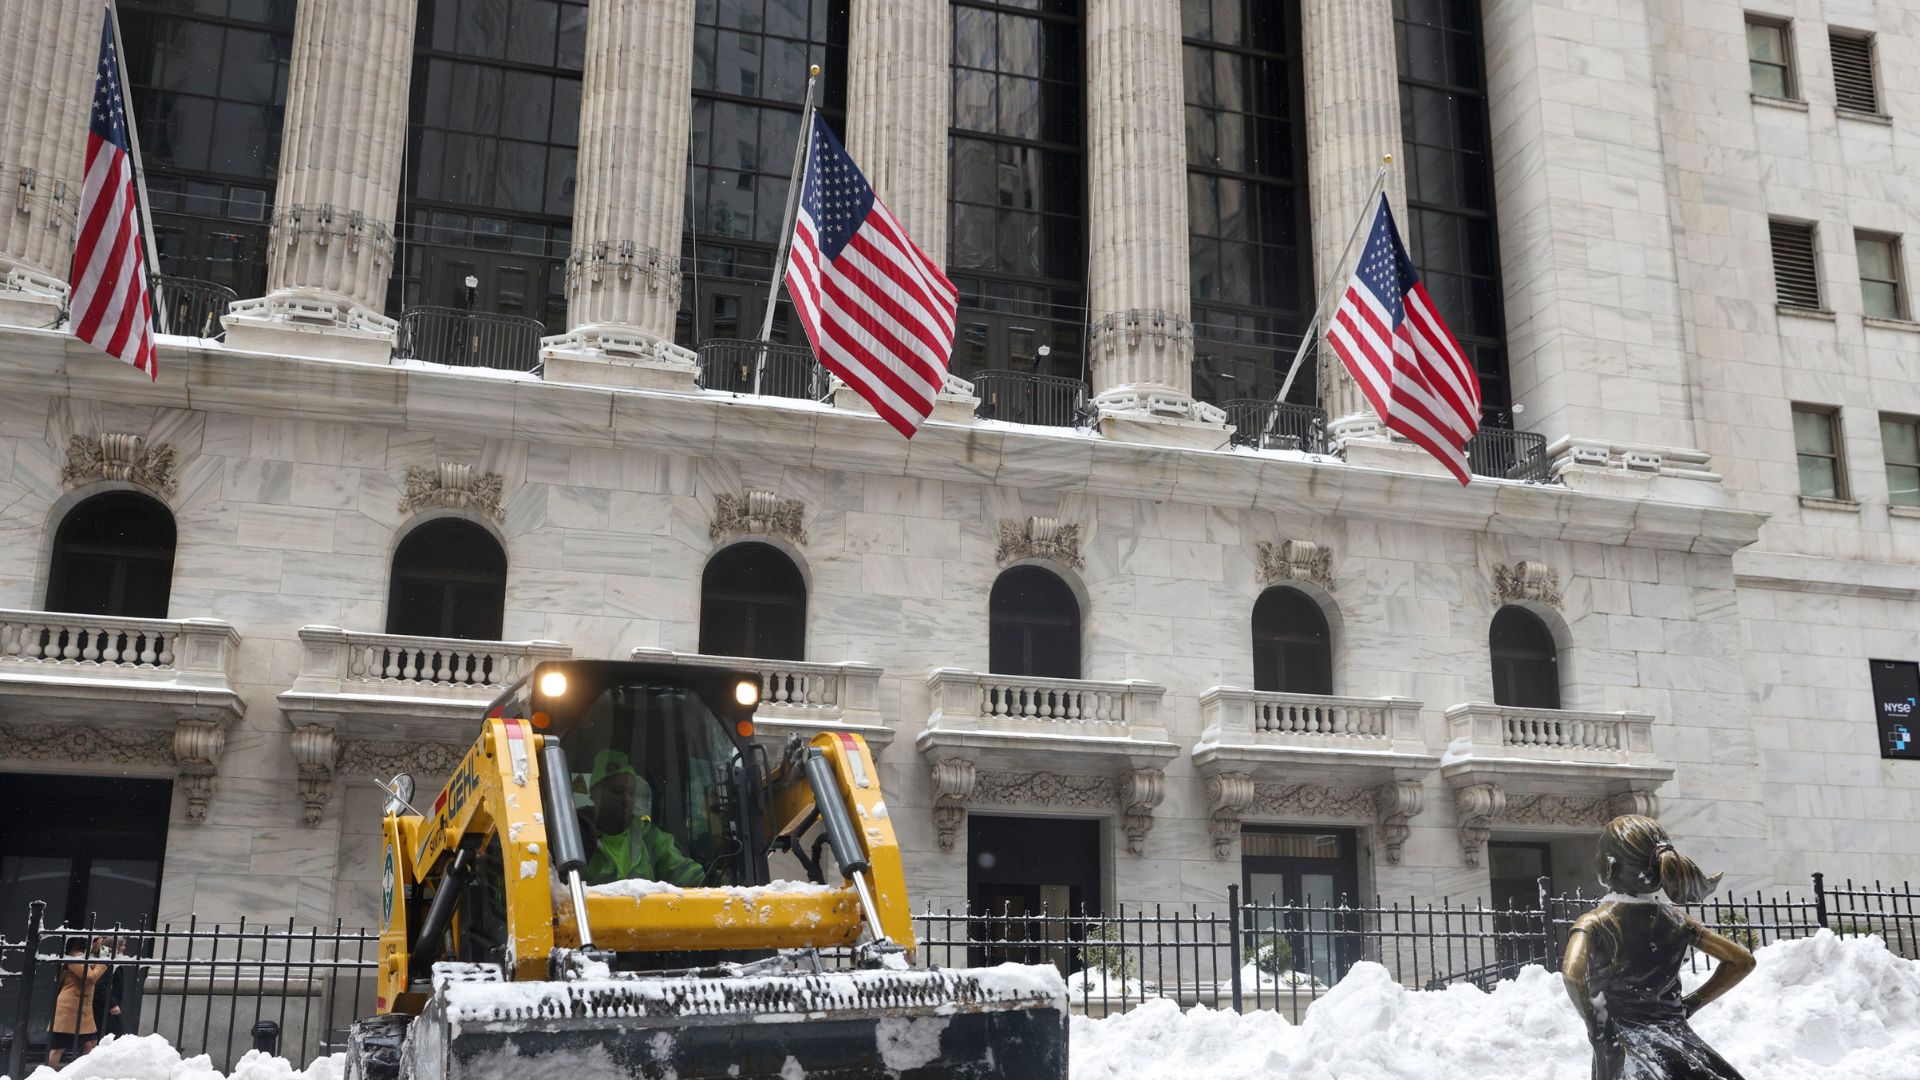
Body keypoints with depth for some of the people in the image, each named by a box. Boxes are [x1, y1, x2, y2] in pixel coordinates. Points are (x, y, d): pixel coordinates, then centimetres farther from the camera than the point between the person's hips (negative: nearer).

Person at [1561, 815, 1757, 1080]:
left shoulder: (1593, 923, -9)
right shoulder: (1675, 920, 7)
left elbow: (1572, 972, -29)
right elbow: (1742, 961, 14)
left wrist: (1594, 1024, -14)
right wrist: (1691, 1004, 14)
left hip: (1622, 1046, -5)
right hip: (1674, 1036, 5)